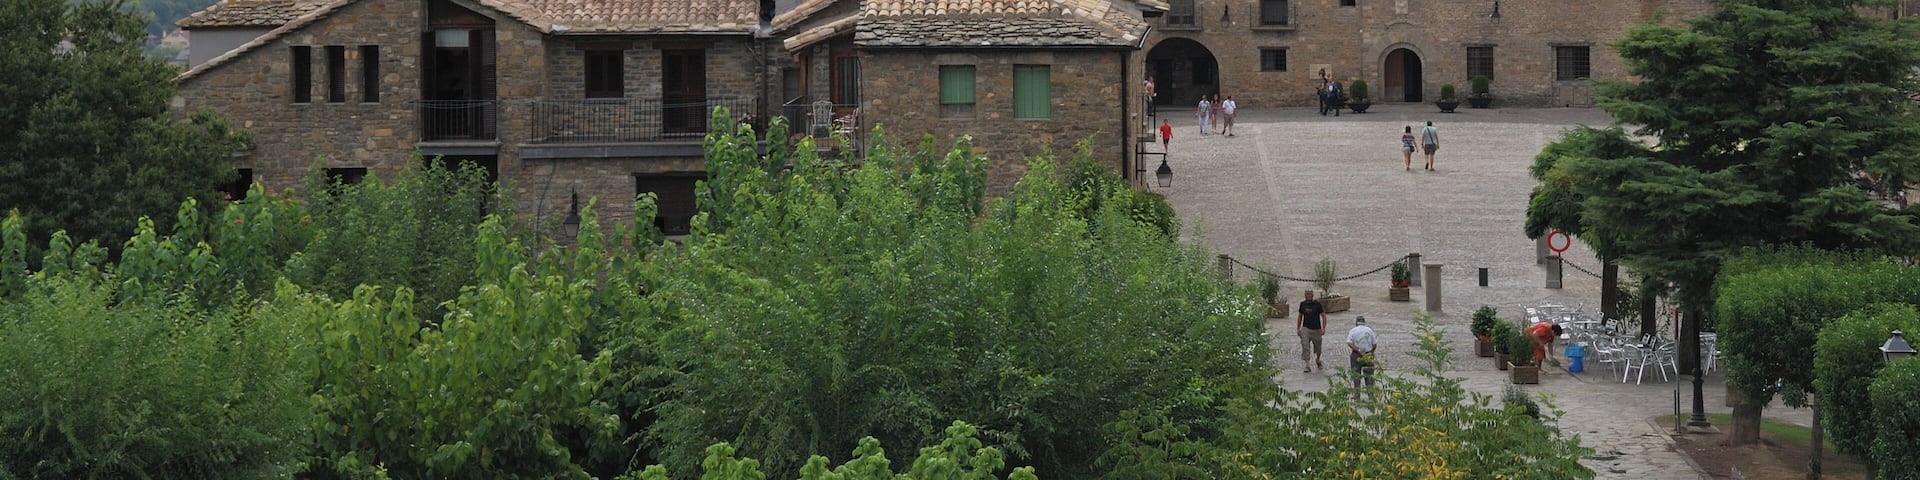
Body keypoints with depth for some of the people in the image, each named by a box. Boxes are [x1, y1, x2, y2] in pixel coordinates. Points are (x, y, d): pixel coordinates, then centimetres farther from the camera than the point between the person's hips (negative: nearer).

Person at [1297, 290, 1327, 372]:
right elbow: (1300, 316, 12)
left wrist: (1323, 328, -10)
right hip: (1306, 329, 1)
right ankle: (1307, 366, -14)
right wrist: (1298, 329, 10)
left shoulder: (1317, 304, -6)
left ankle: (1318, 360, 41)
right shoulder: (1303, 304, 2)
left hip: (1316, 329, -1)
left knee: (1317, 347, 12)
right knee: (1305, 347, -14)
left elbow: (1323, 316, -2)